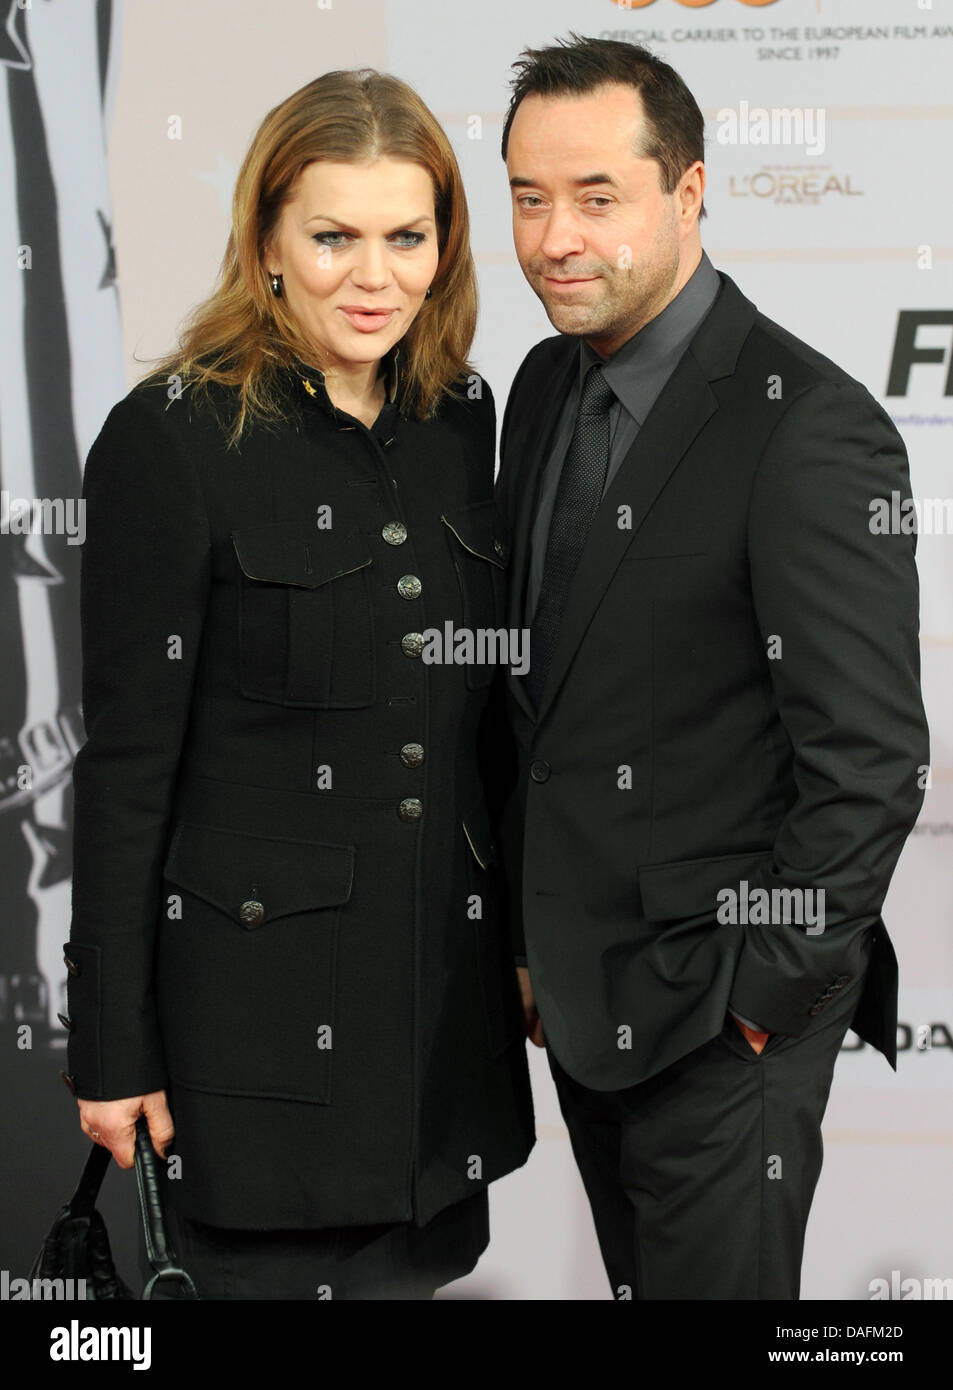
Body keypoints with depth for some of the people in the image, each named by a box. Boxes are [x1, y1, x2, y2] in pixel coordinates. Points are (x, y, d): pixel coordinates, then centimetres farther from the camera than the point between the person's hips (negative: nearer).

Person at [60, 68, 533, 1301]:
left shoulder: (462, 417, 6)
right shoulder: (174, 437, -12)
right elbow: (126, 759, -10)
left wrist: (523, 936, 15)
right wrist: (114, 1047, -9)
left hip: (448, 975, 6)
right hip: (264, 1000, -5)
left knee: (425, 1264, 14)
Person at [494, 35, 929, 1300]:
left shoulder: (810, 430, -20)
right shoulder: (546, 386, 6)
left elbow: (870, 762, -19)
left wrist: (763, 999, -15)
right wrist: (526, 935, 13)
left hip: (717, 1019, -7)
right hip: (579, 990, 7)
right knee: (635, 1281, 19)